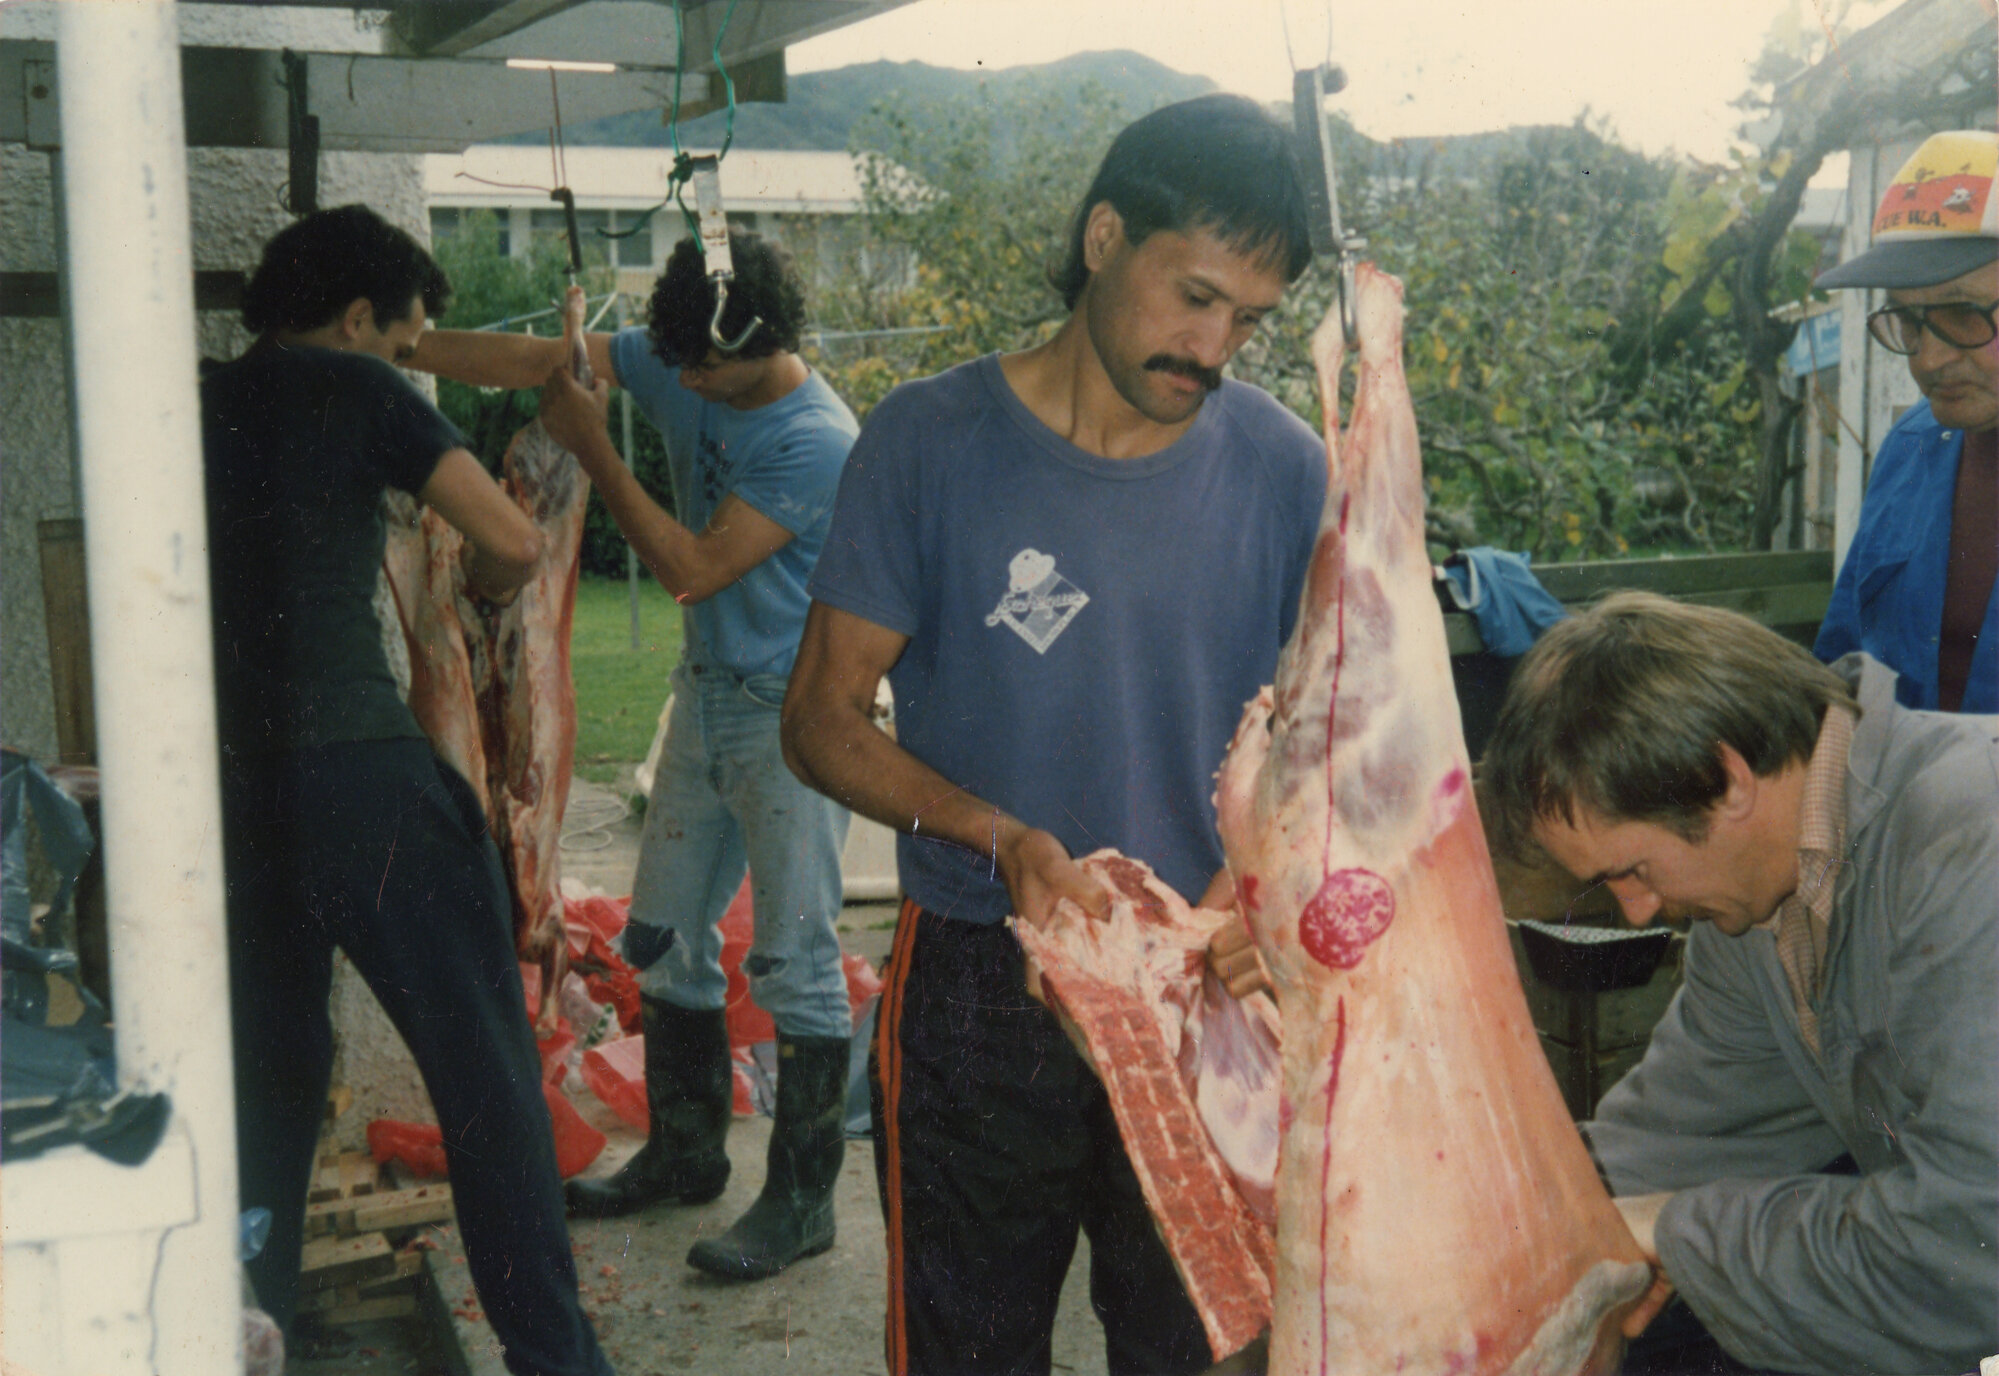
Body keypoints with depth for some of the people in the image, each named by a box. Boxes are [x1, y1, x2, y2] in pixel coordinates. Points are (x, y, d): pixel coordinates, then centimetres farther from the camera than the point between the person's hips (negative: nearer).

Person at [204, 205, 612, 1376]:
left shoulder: (202, 407, 15)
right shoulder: (356, 392, -2)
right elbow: (514, 540, -10)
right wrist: (483, 590, 11)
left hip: (231, 781, 7)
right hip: (357, 766, -6)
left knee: (270, 1069, 18)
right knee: (485, 1067, 0)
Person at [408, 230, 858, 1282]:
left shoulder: (819, 444, -22)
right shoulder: (676, 366, -1)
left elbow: (693, 569, -21)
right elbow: (531, 363, -1)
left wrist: (592, 447, -15)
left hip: (794, 719, -8)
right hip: (708, 693, 8)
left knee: (794, 960, -4)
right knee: (665, 937, 14)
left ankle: (802, 1200, 8)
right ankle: (684, 1154, 31)